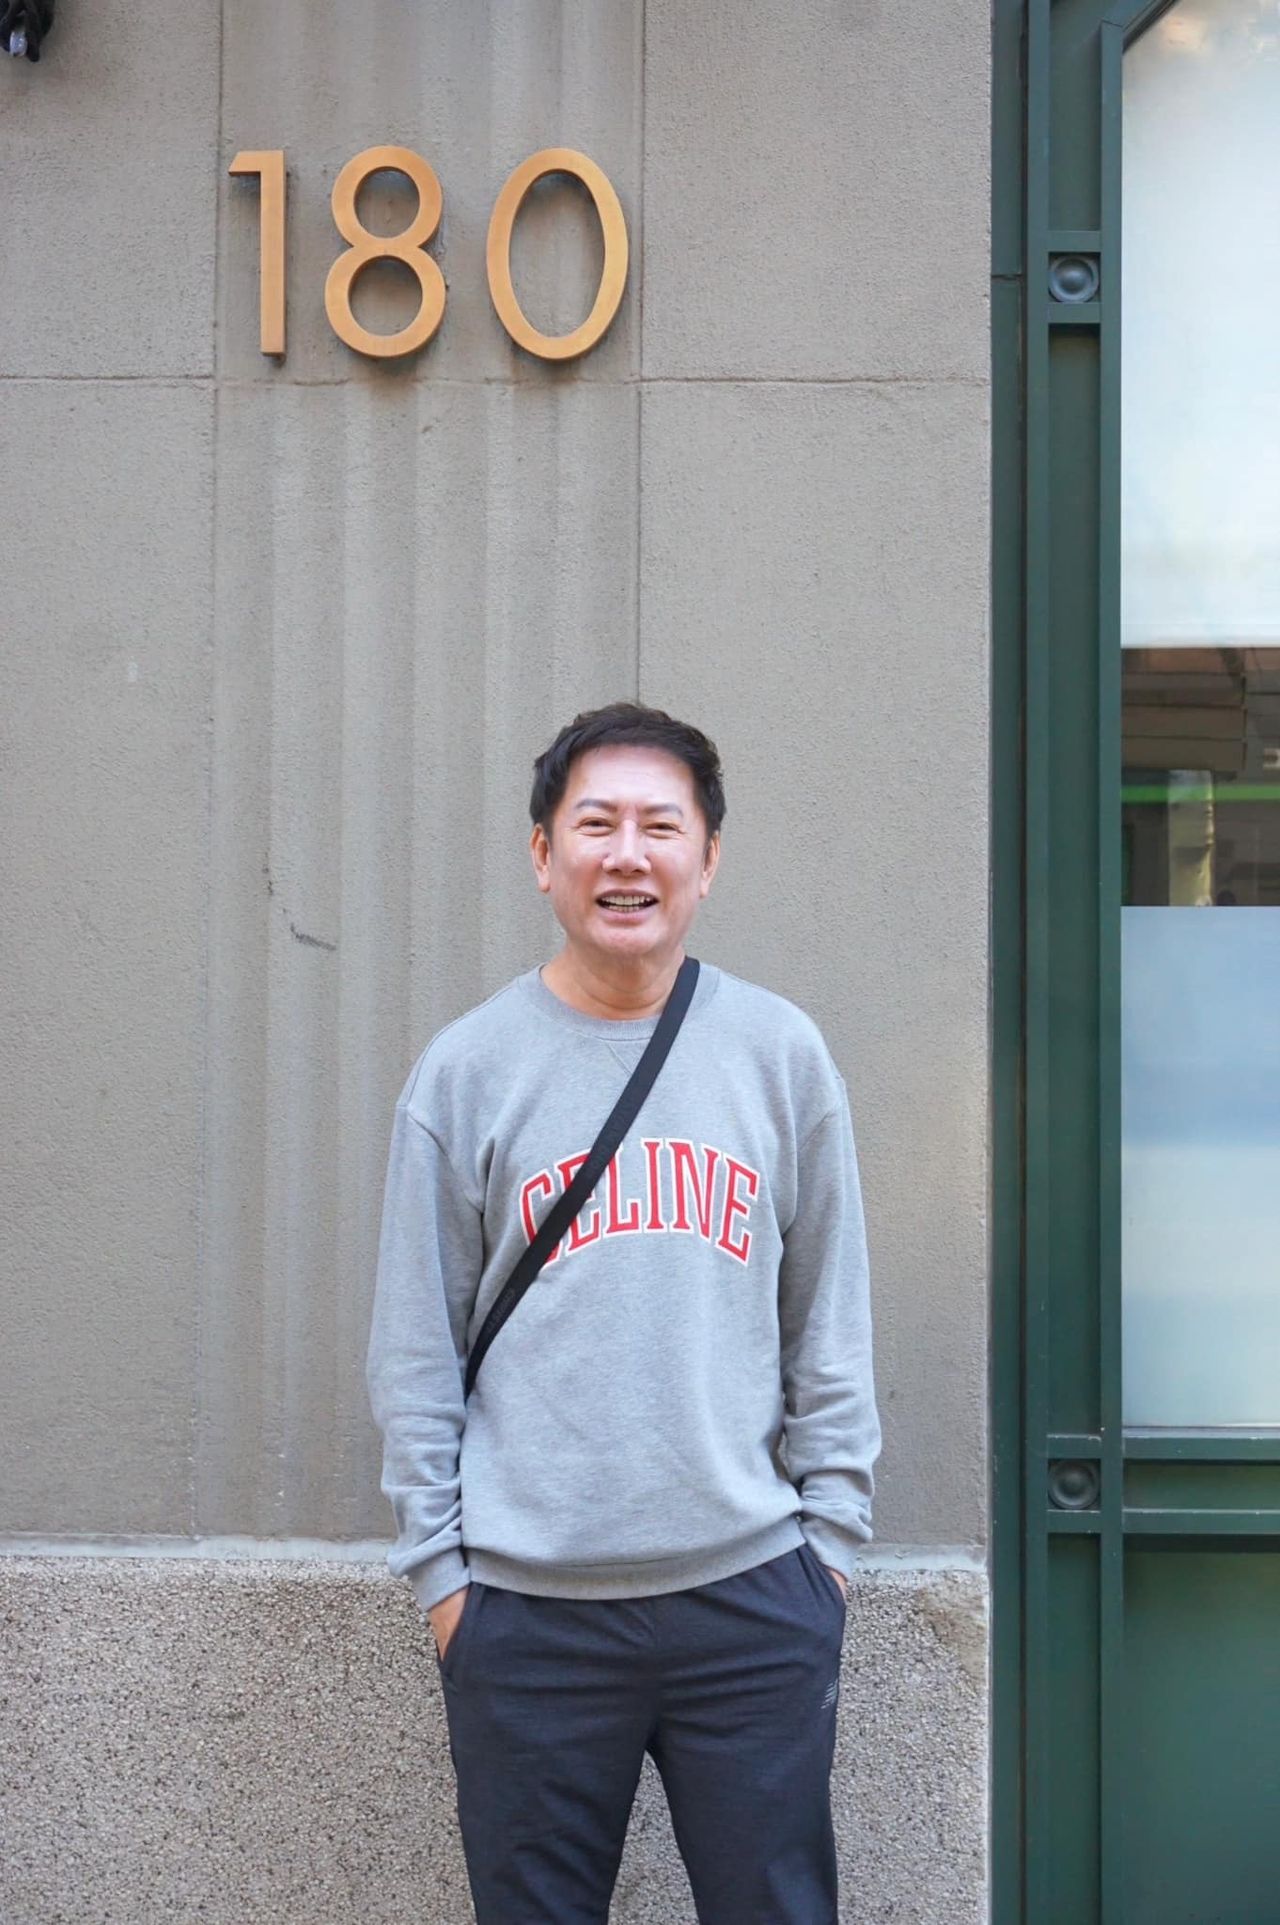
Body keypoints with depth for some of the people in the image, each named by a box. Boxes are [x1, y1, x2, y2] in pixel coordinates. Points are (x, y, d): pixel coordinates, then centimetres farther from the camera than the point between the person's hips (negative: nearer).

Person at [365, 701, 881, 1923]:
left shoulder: (781, 1053, 5)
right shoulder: (466, 1070, 2)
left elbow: (830, 1323, 9)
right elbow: (415, 1355, 3)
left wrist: (832, 1528, 4)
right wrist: (438, 1567, 0)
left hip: (754, 1594, 1)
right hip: (526, 1605, 0)